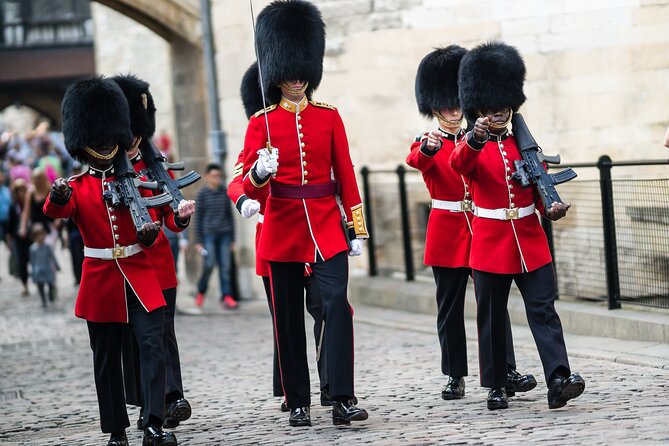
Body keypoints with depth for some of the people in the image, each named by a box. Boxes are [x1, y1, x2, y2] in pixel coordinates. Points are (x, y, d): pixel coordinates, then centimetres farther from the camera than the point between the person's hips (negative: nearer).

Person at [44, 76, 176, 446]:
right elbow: (56, 211, -18)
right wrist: (57, 197, -42)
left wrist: (150, 234, -15)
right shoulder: (76, 188, 3)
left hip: (139, 277, 1)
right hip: (100, 283, -1)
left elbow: (152, 228, 10)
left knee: (152, 346, -13)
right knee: (106, 359, 5)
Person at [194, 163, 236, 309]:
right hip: (209, 233, -3)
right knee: (209, 264, -11)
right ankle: (201, 292, 11)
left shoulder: (224, 192, 8)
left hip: (224, 234, 3)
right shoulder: (202, 194, 0)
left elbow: (229, 214, 14)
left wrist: (232, 237, 12)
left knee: (225, 266, -3)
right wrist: (198, 241, -3)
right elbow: (198, 218, 1)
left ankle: (226, 297, -3)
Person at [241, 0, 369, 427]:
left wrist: (357, 228, 4)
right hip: (283, 231, 0)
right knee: (289, 319, 5)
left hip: (327, 228, 0)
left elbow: (346, 175, 7)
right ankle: (298, 404, 14)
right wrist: (259, 172, -29)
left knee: (338, 307, -13)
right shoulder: (262, 122, 1)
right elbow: (250, 185, -5)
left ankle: (343, 400, -13)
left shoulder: (329, 116, 5)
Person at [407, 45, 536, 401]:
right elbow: (416, 161, -23)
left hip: (482, 231, 2)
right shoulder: (426, 143, 1)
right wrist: (428, 147, -47)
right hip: (446, 233, -2)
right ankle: (455, 376, 10)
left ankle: (506, 371, -5)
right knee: (450, 307, 3)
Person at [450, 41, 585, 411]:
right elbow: (459, 164, -25)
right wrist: (476, 138, -46)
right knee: (491, 317, 5)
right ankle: (496, 387, 14)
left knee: (543, 310, -8)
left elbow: (541, 187, 14)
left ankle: (559, 380, -17)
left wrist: (552, 208, -9)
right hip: (490, 243, -2)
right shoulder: (471, 146, -1)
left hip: (530, 241, 2)